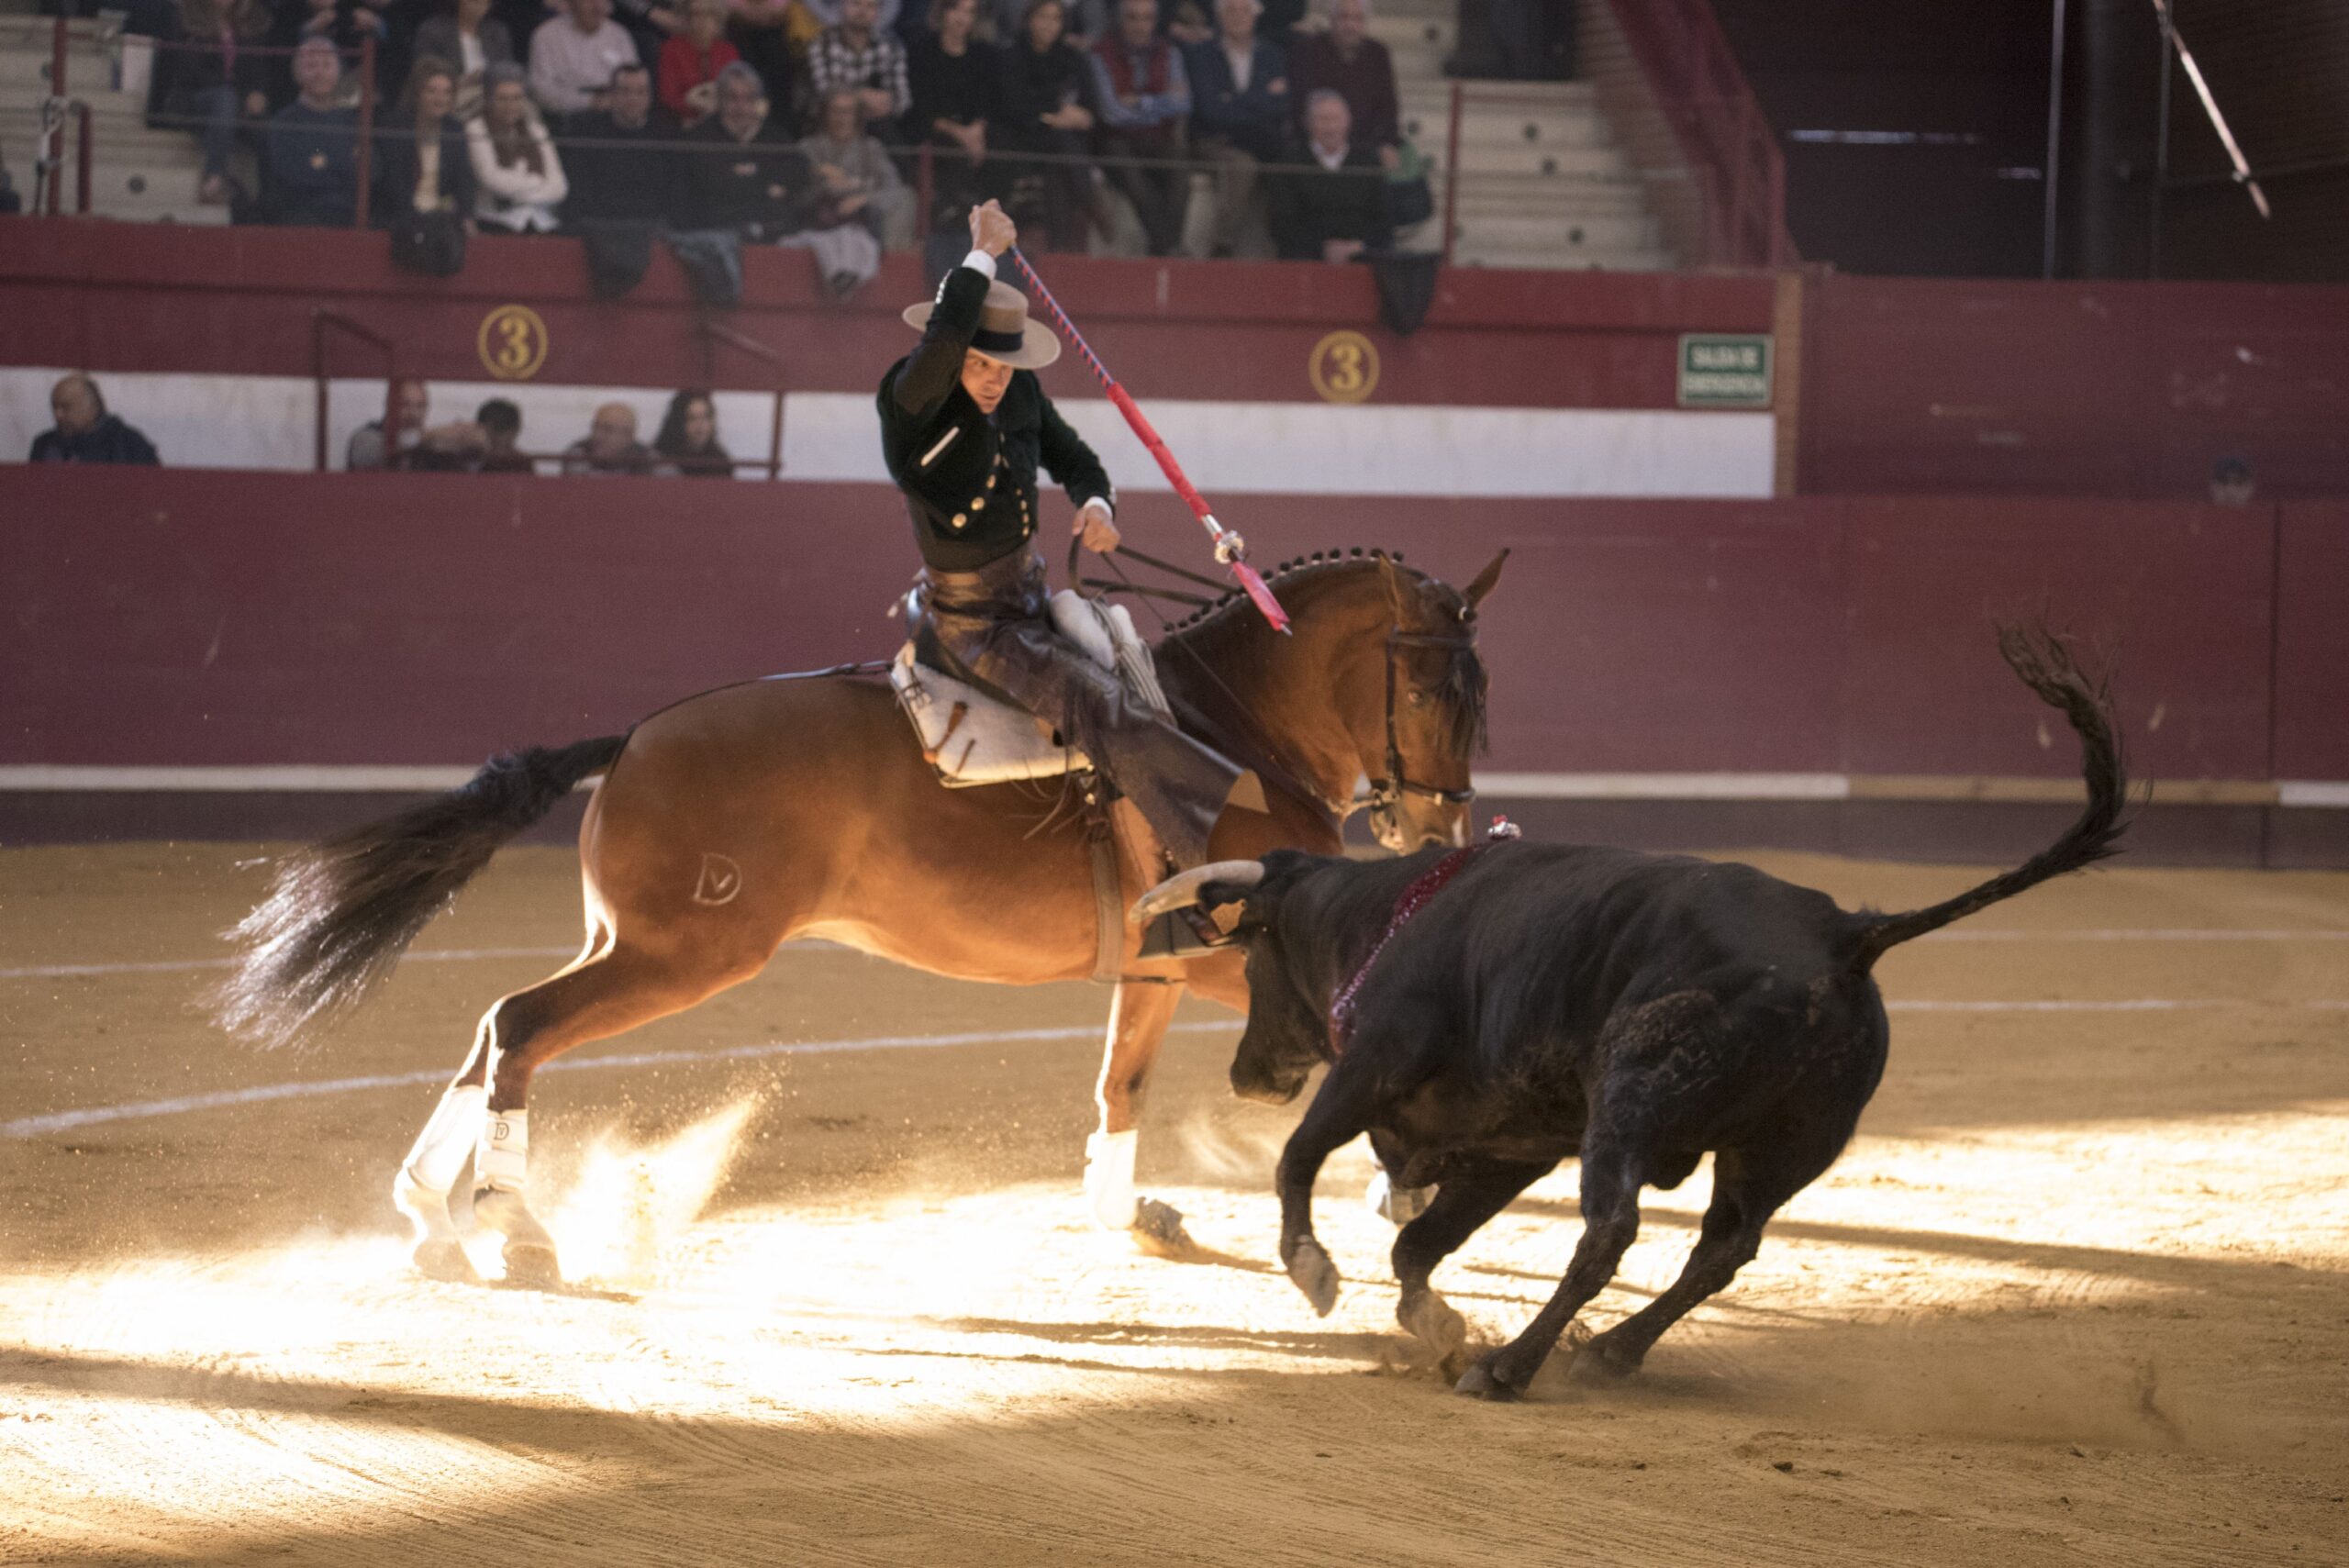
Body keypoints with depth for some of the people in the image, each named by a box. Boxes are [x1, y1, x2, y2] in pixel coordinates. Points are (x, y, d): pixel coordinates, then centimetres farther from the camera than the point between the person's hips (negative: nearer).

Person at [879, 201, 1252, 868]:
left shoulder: (1021, 393, 1)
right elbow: (943, 337, -44)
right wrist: (982, 254, -30)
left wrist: (1095, 505, -8)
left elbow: (1069, 456, 16)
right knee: (1100, 707, -24)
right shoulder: (909, 401, -22)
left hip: (1029, 594, 9)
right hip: (972, 620, -9)